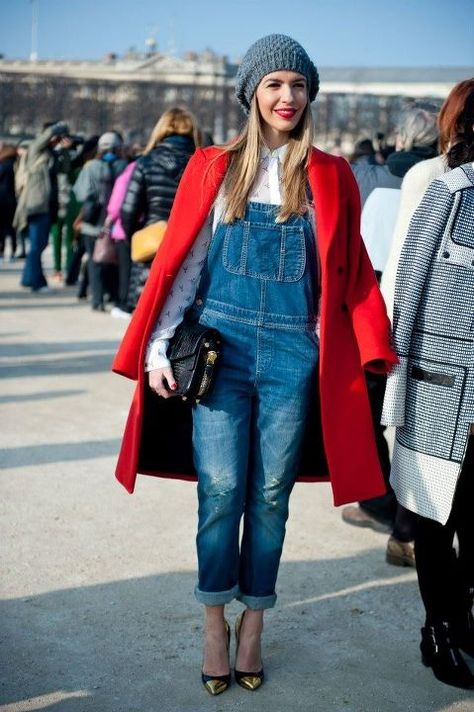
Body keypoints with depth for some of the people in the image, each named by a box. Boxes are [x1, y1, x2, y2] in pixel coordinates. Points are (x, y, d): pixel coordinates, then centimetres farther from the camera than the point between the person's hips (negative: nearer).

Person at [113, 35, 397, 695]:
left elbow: (351, 273, 6)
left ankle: (253, 623, 23)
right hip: (220, 348, 0)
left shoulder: (331, 178, 6)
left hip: (295, 355, 1)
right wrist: (158, 349, -3)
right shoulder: (214, 169, 5)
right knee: (220, 490, -3)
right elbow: (180, 261, 4)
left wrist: (375, 349, -3)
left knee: (270, 495, 7)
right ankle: (215, 621, 17)